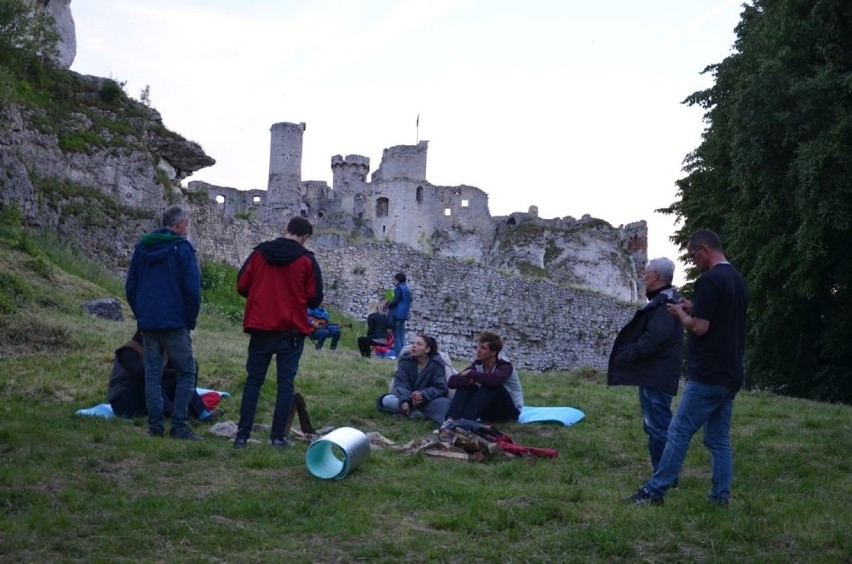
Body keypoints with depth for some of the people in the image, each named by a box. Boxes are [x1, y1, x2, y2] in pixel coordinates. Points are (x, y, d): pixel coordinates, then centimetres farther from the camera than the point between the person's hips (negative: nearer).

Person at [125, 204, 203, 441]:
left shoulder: (142, 246, 11)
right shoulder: (183, 248, -8)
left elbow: (130, 287, 14)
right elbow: (192, 289, -12)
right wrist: (191, 321, 0)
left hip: (147, 322, 6)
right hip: (174, 323, -5)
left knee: (152, 375, 10)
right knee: (186, 372, 3)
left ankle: (155, 426, 8)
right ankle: (179, 426, -4)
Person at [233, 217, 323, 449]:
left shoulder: (259, 253, 3)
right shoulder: (307, 260, -4)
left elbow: (241, 286, 4)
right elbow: (315, 299, -3)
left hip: (260, 328, 2)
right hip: (291, 330, -2)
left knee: (253, 380, 9)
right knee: (286, 382, 4)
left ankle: (242, 435, 5)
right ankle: (278, 437, 2)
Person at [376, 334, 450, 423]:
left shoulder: (436, 363, -13)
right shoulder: (405, 359, -8)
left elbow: (440, 387, -17)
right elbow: (400, 382, -15)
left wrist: (424, 395, -35)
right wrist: (404, 400, -34)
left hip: (428, 401, -3)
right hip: (409, 398, 3)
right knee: (387, 400, -27)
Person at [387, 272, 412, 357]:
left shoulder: (399, 289, -12)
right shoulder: (407, 289, 15)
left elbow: (394, 301, -21)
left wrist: (387, 306, -4)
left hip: (396, 314, -9)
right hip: (404, 315, 9)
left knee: (396, 335, -6)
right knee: (402, 335, 11)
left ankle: (397, 354, -9)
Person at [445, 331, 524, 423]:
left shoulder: (505, 366, -20)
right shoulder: (477, 365, -5)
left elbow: (493, 379, -45)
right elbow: (452, 382, -16)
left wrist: (470, 374, -29)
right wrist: (471, 379, -34)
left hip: (510, 410, -5)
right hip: (488, 410, 5)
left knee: (490, 385, -32)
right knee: (465, 383, -17)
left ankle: (466, 420, -44)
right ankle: (451, 419, -37)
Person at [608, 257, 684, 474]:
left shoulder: (664, 303, -18)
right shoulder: (665, 300, 15)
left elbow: (653, 340, -25)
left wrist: (626, 356, -15)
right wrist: (626, 354, 13)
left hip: (656, 377, -11)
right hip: (654, 375, 11)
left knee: (658, 426, -6)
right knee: (656, 425, 16)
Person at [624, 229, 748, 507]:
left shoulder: (709, 280, -15)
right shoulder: (738, 280, 14)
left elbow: (700, 327, -19)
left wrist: (681, 313, -1)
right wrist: (695, 309, 15)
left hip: (707, 377, -9)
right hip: (731, 377, 9)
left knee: (679, 433, -3)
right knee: (719, 439, 11)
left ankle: (654, 492, 2)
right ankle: (720, 498, 11)